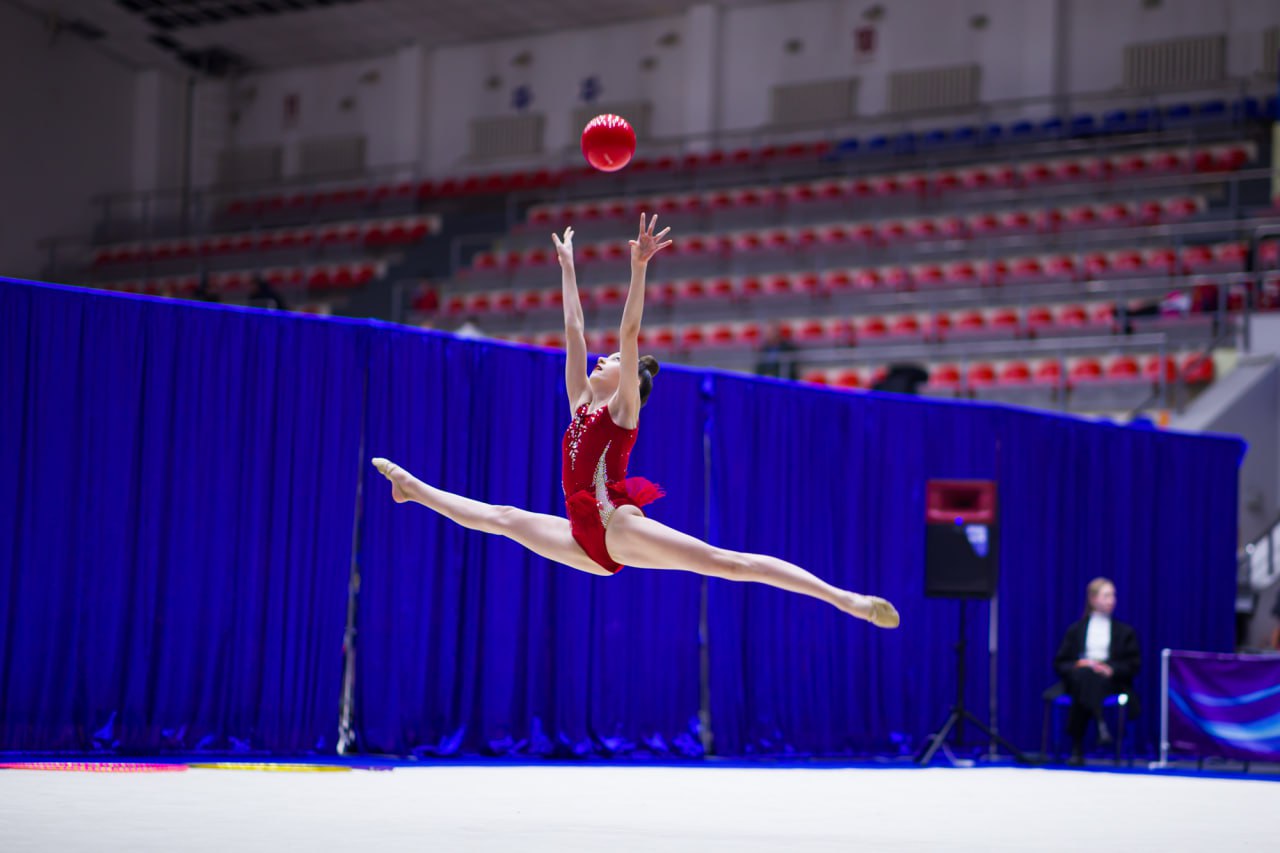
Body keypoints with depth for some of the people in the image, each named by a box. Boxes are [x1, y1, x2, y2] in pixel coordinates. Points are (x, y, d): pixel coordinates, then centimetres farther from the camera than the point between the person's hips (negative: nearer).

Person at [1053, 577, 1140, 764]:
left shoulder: (1125, 631, 23)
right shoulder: (1076, 630, 24)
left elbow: (1134, 665, 10)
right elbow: (1060, 663, 16)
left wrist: (1111, 669, -11)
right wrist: (1077, 665, -7)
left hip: (1110, 681, -1)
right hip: (1080, 678, 1)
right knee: (1084, 674, -38)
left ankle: (1077, 747, -45)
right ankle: (1101, 726, -52)